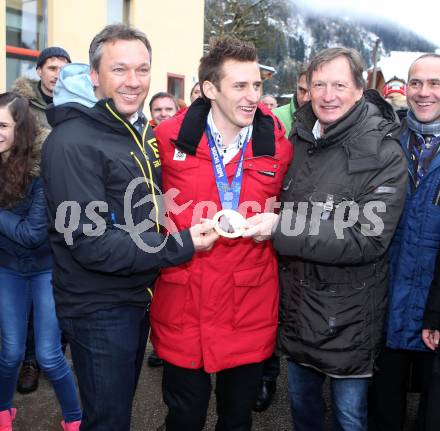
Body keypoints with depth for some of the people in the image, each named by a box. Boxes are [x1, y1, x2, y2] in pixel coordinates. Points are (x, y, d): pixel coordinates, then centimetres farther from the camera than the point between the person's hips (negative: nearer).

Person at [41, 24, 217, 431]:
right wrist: (181, 244, -25)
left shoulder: (144, 133, 7)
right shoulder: (72, 143, -21)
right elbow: (91, 244, -26)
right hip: (99, 309, -8)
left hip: (139, 296, 8)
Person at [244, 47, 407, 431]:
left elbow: (369, 239, -24)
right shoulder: (300, 140, 3)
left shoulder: (383, 154, -16)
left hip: (348, 313, -5)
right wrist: (267, 220, -1)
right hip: (297, 300, 6)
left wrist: (281, 229, -26)